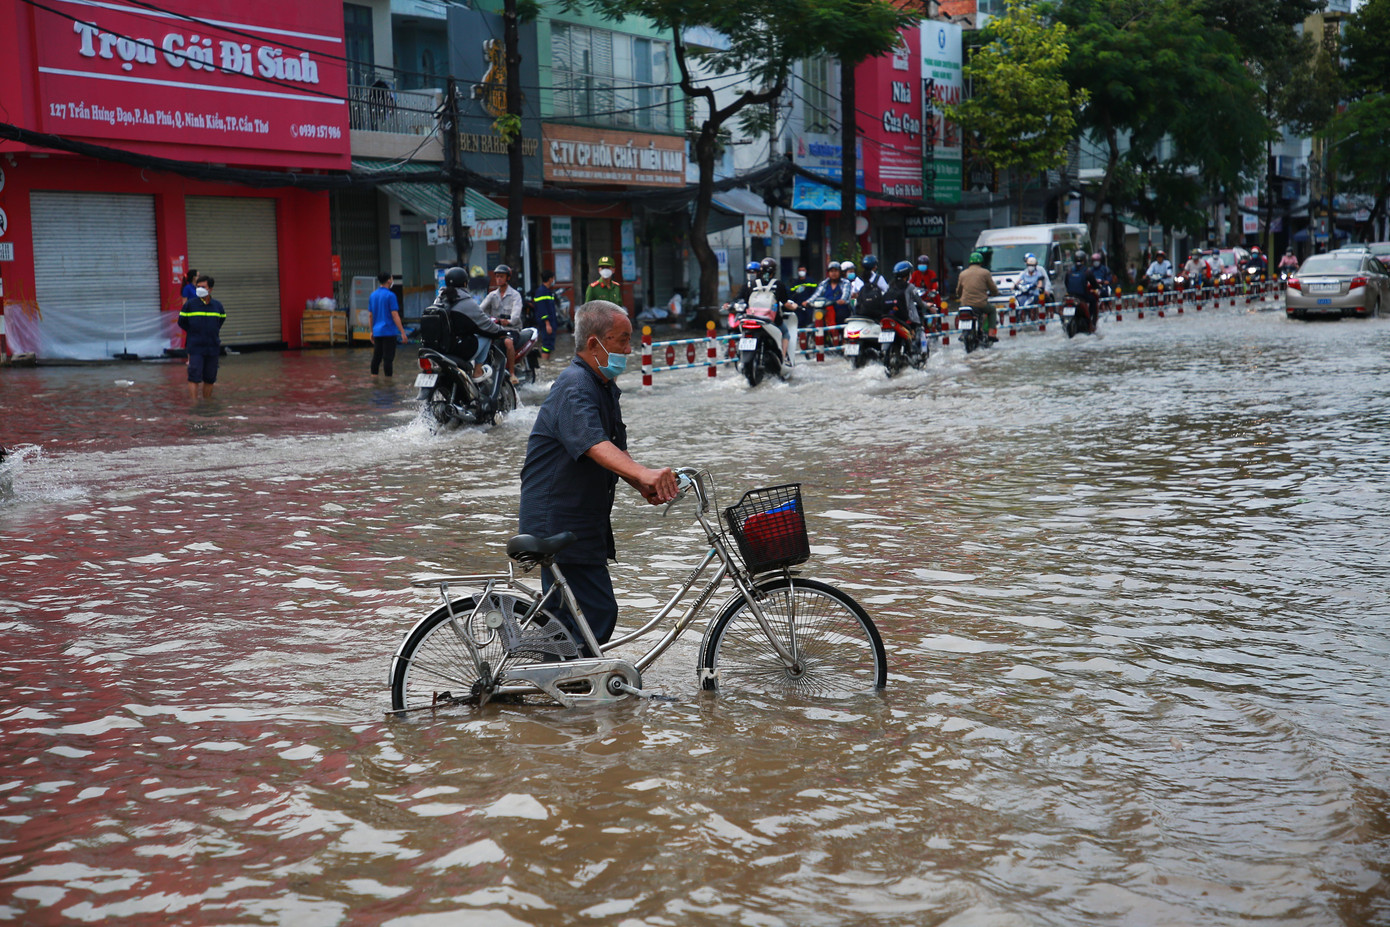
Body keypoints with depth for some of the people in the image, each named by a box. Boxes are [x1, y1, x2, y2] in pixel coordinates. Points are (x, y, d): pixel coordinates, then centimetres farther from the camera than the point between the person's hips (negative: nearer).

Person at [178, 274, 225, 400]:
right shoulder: (190, 304, -2)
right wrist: (193, 333, 6)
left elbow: (222, 319, 25)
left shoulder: (217, 306, 5)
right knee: (194, 377, -10)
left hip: (212, 347, 3)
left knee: (210, 378, 9)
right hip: (195, 348, -3)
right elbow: (181, 322, 10)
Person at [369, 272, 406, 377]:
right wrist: (402, 332, -15)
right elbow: (395, 315, -16)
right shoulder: (390, 295, -12)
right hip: (389, 332, -7)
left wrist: (372, 331, 22)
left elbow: (371, 315, 14)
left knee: (376, 356, 13)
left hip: (377, 332, 7)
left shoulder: (373, 295, 10)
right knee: (388, 358, -5)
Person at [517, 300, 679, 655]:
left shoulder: (606, 388, 14)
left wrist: (644, 486, 0)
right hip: (560, 524, -10)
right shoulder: (574, 389, -19)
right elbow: (593, 445, -37)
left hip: (584, 525, 10)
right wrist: (643, 473, -53)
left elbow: (614, 453, 19)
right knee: (597, 613, -13)